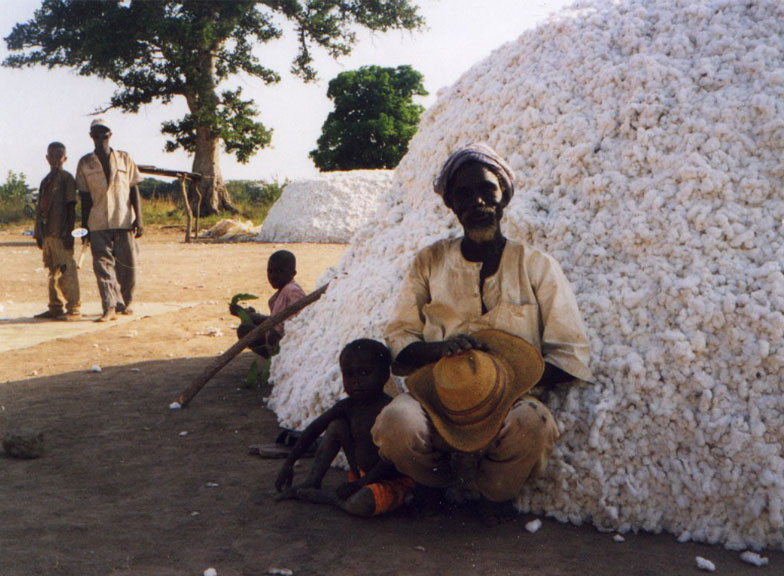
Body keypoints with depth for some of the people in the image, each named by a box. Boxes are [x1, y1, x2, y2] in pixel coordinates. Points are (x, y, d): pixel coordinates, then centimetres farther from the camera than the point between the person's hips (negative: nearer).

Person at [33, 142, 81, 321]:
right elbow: (40, 208, 20)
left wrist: (69, 232, -15)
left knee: (67, 270, -8)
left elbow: (71, 207, -9)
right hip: (47, 232, 8)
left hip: (61, 233, -8)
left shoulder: (66, 178, -4)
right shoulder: (45, 181, 18)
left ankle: (73, 309, -5)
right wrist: (39, 233, 16)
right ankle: (55, 308, 18)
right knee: (53, 272, 11)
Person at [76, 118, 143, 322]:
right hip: (98, 223, 0)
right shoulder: (85, 163, 7)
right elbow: (84, 197, 9)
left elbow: (134, 190, 6)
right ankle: (109, 307, -9)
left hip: (124, 220, 0)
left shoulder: (124, 158, 8)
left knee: (127, 264, 3)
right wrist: (84, 226, 5)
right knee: (103, 264, -8)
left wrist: (138, 218, -2)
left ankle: (126, 302, 20)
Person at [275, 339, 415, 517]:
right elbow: (314, 428, 7)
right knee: (336, 425, 0)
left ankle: (317, 496, -11)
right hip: (361, 474, 7)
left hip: (393, 482, -7)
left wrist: (361, 483, -26)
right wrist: (289, 463, 5)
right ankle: (312, 482, 2)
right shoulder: (348, 406, -1)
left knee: (361, 504, -38)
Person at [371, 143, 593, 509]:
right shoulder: (429, 262, 11)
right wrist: (439, 348, -15)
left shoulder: (536, 266, 7)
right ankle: (455, 480, 1)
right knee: (396, 422, -34)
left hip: (510, 399, -1)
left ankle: (486, 493, -3)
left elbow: (570, 357, 2)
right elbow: (397, 340, 7)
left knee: (532, 423, -37)